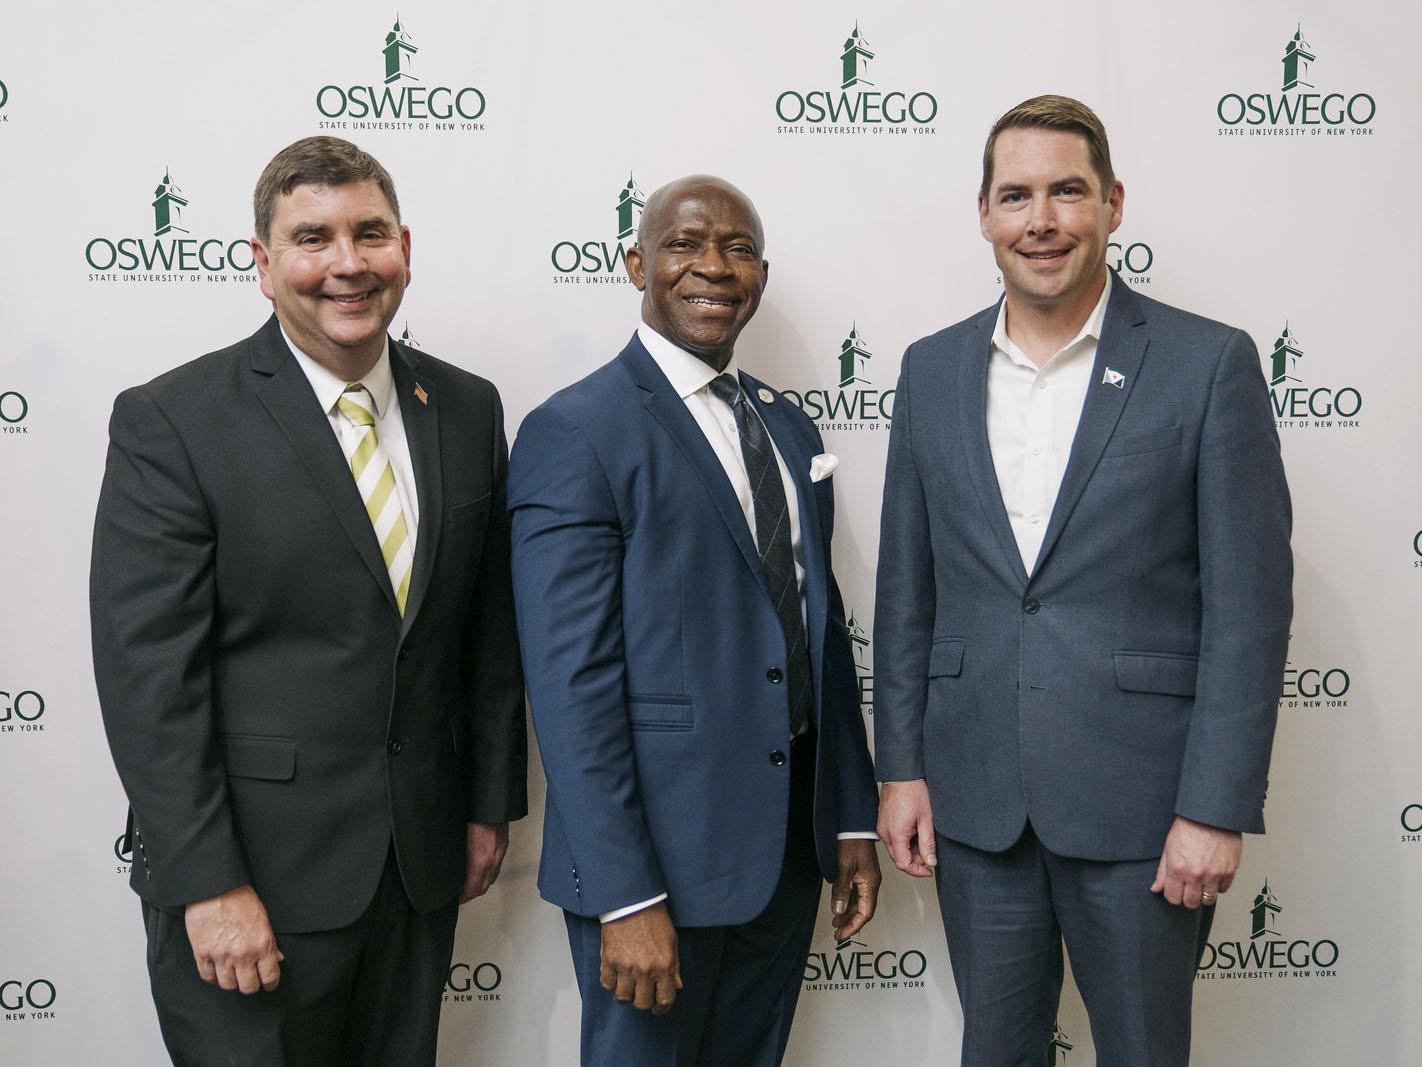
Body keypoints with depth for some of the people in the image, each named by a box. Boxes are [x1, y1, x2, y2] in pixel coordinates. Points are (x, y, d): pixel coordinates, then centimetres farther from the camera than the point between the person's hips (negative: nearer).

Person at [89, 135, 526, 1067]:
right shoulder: (171, 421, -11)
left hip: (421, 867, 5)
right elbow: (148, 675, -14)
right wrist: (208, 885, -16)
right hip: (251, 877, -4)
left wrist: (492, 803, 10)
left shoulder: (468, 410, 4)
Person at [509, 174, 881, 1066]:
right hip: (659, 852, -6)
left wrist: (853, 820, 11)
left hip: (790, 845, 7)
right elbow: (572, 682, -17)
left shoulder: (790, 430, 11)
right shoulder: (576, 433, -12)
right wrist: (626, 899, -20)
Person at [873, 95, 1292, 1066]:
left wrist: (1217, 809, -11)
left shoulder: (1210, 365, -6)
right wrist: (901, 767, 5)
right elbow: (906, 589, 9)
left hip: (1137, 803, -3)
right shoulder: (932, 370, 6)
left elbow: (1249, 603, -8)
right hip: (974, 801, 4)